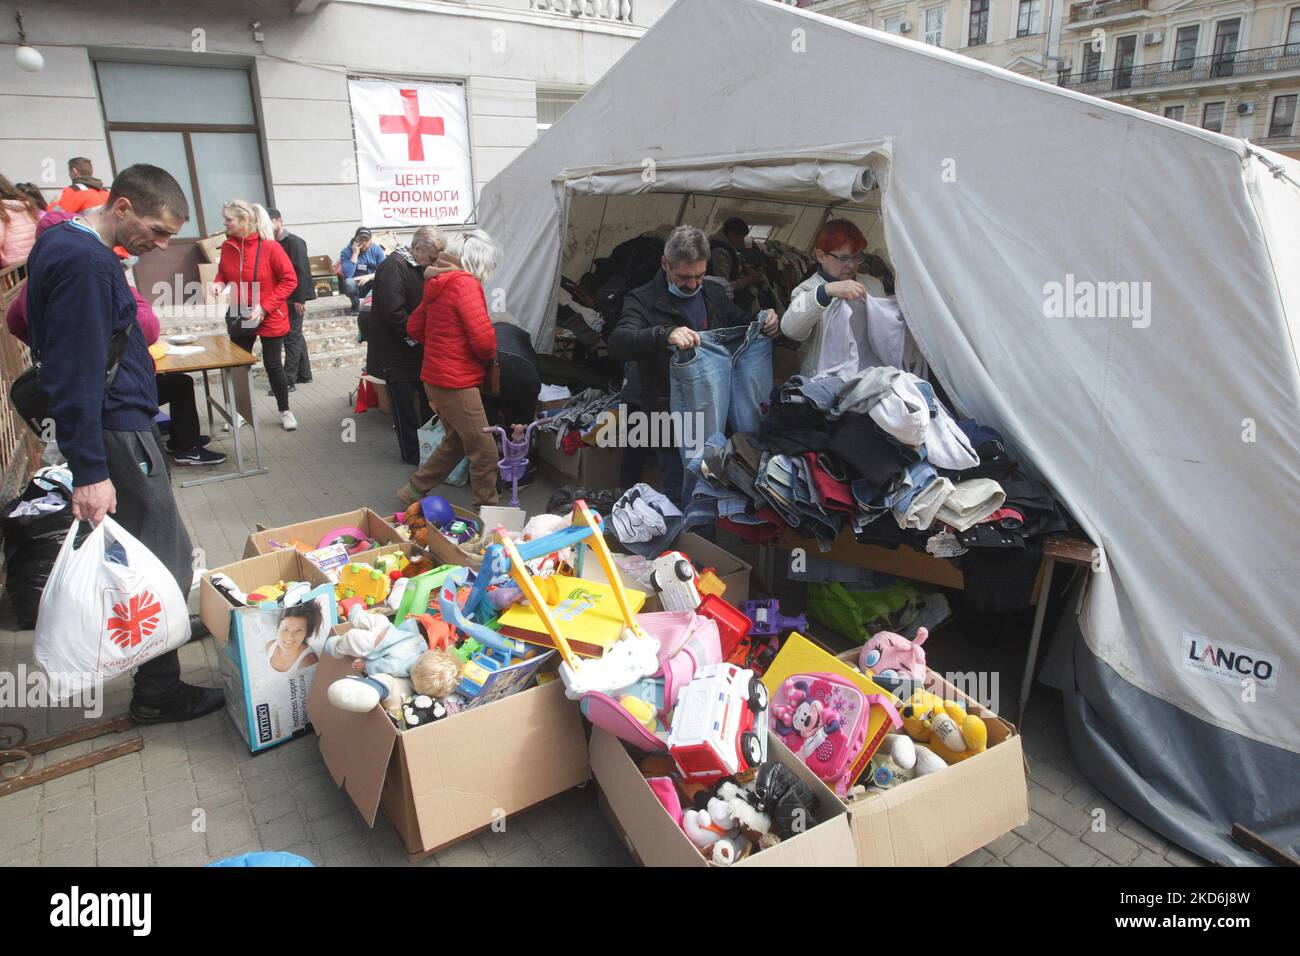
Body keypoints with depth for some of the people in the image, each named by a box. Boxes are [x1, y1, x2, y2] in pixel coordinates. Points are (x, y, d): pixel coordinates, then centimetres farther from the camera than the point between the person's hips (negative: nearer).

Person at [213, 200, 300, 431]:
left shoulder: (270, 247, -18)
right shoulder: (227, 246, -2)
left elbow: (290, 280, -16)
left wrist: (264, 307, -20)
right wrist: (219, 282, -7)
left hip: (270, 318, -5)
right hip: (240, 318, 5)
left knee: (273, 365, 3)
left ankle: (285, 411, 21)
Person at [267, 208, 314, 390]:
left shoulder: (294, 242, -11)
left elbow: (302, 271, -16)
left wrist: (300, 299, -19)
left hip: (294, 299, -8)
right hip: (282, 298, 8)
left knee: (292, 338, -6)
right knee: (296, 336, 14)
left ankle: (288, 380, -4)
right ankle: (304, 374, 23)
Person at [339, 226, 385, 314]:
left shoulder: (377, 249, -6)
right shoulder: (346, 252, -12)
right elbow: (347, 275, -27)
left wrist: (369, 276, -29)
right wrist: (355, 254, -27)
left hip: (372, 285, 1)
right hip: (356, 287, -1)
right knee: (348, 282, -35)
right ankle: (356, 304, -3)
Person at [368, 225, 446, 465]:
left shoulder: (418, 267, 10)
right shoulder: (394, 267, -21)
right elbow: (393, 311, -29)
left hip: (418, 349, 9)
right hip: (397, 352, -9)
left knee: (428, 399, 16)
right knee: (404, 403, 4)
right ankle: (412, 453, 15)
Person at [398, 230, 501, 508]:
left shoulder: (439, 284, 10)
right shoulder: (465, 285, -17)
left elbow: (414, 327, 19)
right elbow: (483, 338, -23)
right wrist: (490, 356, -2)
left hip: (435, 377, 9)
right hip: (456, 383, -9)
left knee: (456, 440, 24)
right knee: (484, 452, 0)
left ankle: (414, 490, 31)